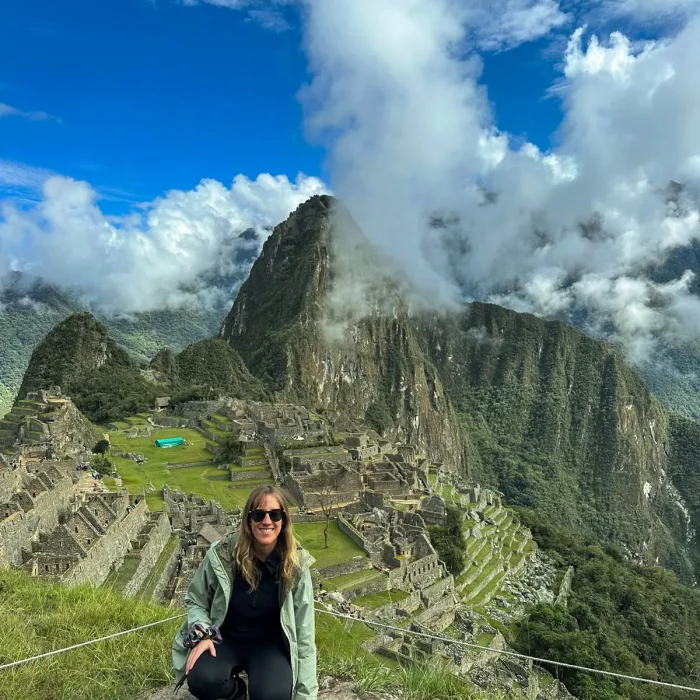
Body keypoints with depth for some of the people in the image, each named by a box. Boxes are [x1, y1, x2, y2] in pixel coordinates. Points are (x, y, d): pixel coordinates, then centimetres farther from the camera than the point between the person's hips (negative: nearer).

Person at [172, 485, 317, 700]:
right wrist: (202, 635, -18)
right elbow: (195, 600, 1)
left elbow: (304, 634, -12)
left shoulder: (296, 565, -17)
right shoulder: (222, 553, -18)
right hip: (224, 638, 1)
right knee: (201, 681, -29)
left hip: (269, 643, -1)